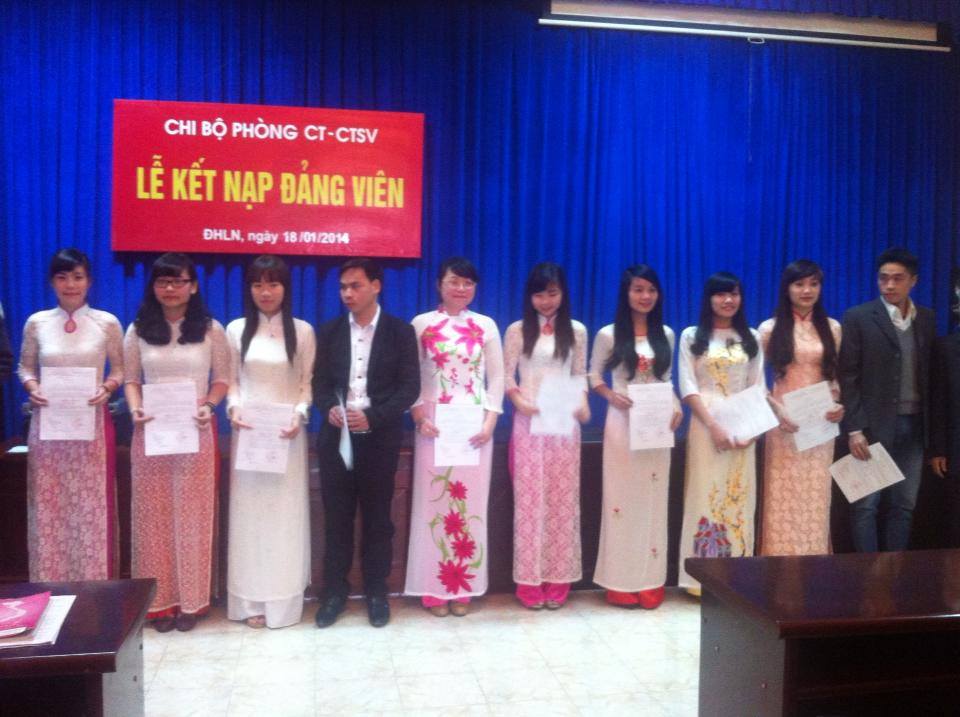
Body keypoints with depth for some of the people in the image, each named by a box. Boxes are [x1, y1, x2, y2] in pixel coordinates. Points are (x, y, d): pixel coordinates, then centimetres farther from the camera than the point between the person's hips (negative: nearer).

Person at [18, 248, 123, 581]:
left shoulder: (107, 323, 0)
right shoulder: (36, 323, 4)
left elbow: (119, 369, 6)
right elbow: (25, 367, 13)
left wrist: (108, 387, -13)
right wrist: (32, 387, -7)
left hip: (92, 424, -1)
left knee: (91, 505, 1)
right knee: (49, 506, 5)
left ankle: (94, 588, 12)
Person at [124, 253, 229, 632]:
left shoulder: (210, 329, 3)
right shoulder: (138, 330, 6)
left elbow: (223, 378, 5)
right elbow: (131, 380, 8)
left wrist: (207, 405, -13)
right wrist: (135, 409, -11)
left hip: (196, 432, -1)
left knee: (192, 515, 3)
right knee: (153, 515, 4)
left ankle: (190, 600, 14)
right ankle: (159, 600, 14)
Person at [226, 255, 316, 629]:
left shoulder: (302, 331, 1)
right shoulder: (237, 329, 5)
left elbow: (308, 382, 2)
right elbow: (231, 380, 8)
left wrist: (299, 414, -13)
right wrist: (233, 408, -10)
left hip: (286, 432, -1)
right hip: (248, 430, 1)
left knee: (285, 513, 3)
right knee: (249, 512, 4)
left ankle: (283, 600, 12)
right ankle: (251, 601, 12)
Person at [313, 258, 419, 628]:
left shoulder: (400, 331, -1)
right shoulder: (329, 332, 8)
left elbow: (410, 386, -6)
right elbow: (319, 382, 7)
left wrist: (373, 417, -18)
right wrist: (329, 408, -15)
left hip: (379, 439, -2)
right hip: (336, 439, 2)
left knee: (377, 518, 8)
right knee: (336, 518, 7)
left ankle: (376, 592, 21)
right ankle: (334, 591, 20)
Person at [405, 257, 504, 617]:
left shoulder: (486, 325, 5)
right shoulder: (422, 324, 3)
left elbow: (496, 378, 5)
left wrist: (490, 421, -5)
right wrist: (419, 417, -8)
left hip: (475, 424, 1)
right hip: (434, 423, -1)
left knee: (470, 502, 4)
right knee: (433, 503, 2)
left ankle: (464, 587, 15)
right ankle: (435, 588, 12)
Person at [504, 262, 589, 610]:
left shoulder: (576, 331, 7)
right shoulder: (517, 330, 2)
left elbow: (580, 374, 10)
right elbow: (506, 376, 1)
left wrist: (583, 404, -8)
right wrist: (520, 402, -16)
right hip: (529, 422, -1)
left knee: (562, 499, 3)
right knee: (529, 499, 0)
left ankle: (558, 579, 12)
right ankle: (530, 580, 8)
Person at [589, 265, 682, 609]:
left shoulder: (666, 334, 8)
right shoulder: (608, 335, -4)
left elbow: (666, 379, 14)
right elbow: (594, 376, 4)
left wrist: (676, 406, -3)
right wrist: (612, 396, -14)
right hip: (623, 423, -3)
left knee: (653, 499, 7)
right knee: (622, 497, 1)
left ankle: (650, 581, 15)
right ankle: (622, 582, 10)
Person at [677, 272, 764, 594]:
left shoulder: (750, 338, 11)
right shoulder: (692, 336, 2)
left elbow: (757, 387, 9)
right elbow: (687, 387, -4)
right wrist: (713, 425, -13)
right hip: (706, 424, -3)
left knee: (739, 497, 4)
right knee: (706, 496, -2)